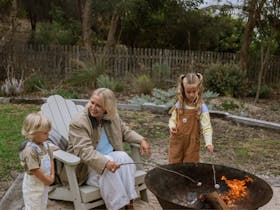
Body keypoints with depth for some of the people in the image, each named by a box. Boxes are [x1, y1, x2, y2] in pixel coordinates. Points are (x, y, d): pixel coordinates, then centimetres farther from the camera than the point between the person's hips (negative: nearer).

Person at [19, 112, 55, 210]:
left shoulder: (44, 144, -2)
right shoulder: (30, 150, -29)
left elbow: (50, 159, 7)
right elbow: (35, 169, -27)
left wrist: (52, 176, -2)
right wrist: (48, 180, -15)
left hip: (44, 183, 8)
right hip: (33, 186, -8)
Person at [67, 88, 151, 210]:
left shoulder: (113, 117, 0)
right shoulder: (78, 122, -20)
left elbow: (125, 132, 16)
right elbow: (84, 151, -30)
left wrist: (141, 140, -3)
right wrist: (105, 162, -45)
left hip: (109, 156, 5)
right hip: (86, 165, -5)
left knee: (123, 157, -26)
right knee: (108, 169, -33)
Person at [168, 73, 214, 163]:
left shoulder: (201, 107, -11)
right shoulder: (179, 105, 0)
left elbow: (206, 127, -14)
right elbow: (173, 119, 10)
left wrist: (208, 143, -27)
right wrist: (172, 126, -12)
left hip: (192, 142, -3)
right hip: (177, 141, 3)